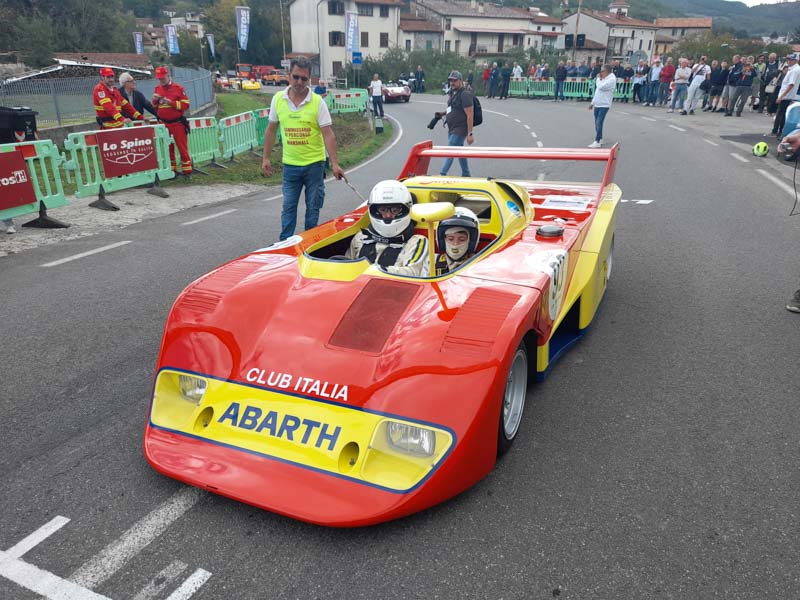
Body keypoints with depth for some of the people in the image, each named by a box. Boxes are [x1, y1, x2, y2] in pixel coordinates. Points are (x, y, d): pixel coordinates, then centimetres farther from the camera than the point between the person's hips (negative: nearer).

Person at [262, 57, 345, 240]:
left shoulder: (317, 102, -8)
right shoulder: (278, 99, 1)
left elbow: (328, 134, -10)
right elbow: (271, 130, 9)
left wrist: (334, 164, -16)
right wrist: (266, 158, 8)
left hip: (314, 164, -2)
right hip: (290, 165, 2)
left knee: (313, 207, 8)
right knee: (288, 207, 7)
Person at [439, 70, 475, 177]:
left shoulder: (464, 94, -15)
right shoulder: (452, 94, 13)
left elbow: (470, 114, -20)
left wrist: (470, 133, -24)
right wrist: (444, 113, 8)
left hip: (460, 129, -10)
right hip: (452, 129, 10)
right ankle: (466, 175, 28)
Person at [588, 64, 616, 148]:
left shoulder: (611, 79, -12)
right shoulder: (603, 79, 16)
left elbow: (601, 86, -24)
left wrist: (598, 78, -7)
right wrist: (593, 102, 21)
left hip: (604, 105, -9)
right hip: (597, 104, 9)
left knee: (599, 123, -15)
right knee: (597, 123, 12)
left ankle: (597, 142, -15)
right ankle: (600, 139, 23)